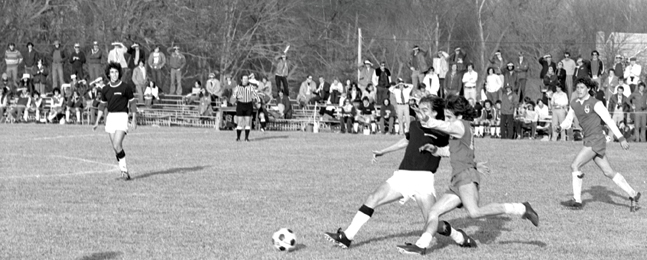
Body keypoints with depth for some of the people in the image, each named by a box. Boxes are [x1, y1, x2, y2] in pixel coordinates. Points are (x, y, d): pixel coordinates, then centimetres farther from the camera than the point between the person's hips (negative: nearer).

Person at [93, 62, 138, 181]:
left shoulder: (126, 87, -5)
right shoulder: (105, 89, 8)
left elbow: (132, 104, 0)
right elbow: (102, 105, 18)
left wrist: (134, 121, -6)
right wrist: (97, 122, 14)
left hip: (122, 116, -5)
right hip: (110, 117, 5)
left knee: (117, 145, -18)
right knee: (115, 147, 4)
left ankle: (124, 170, -7)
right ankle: (124, 171, 13)